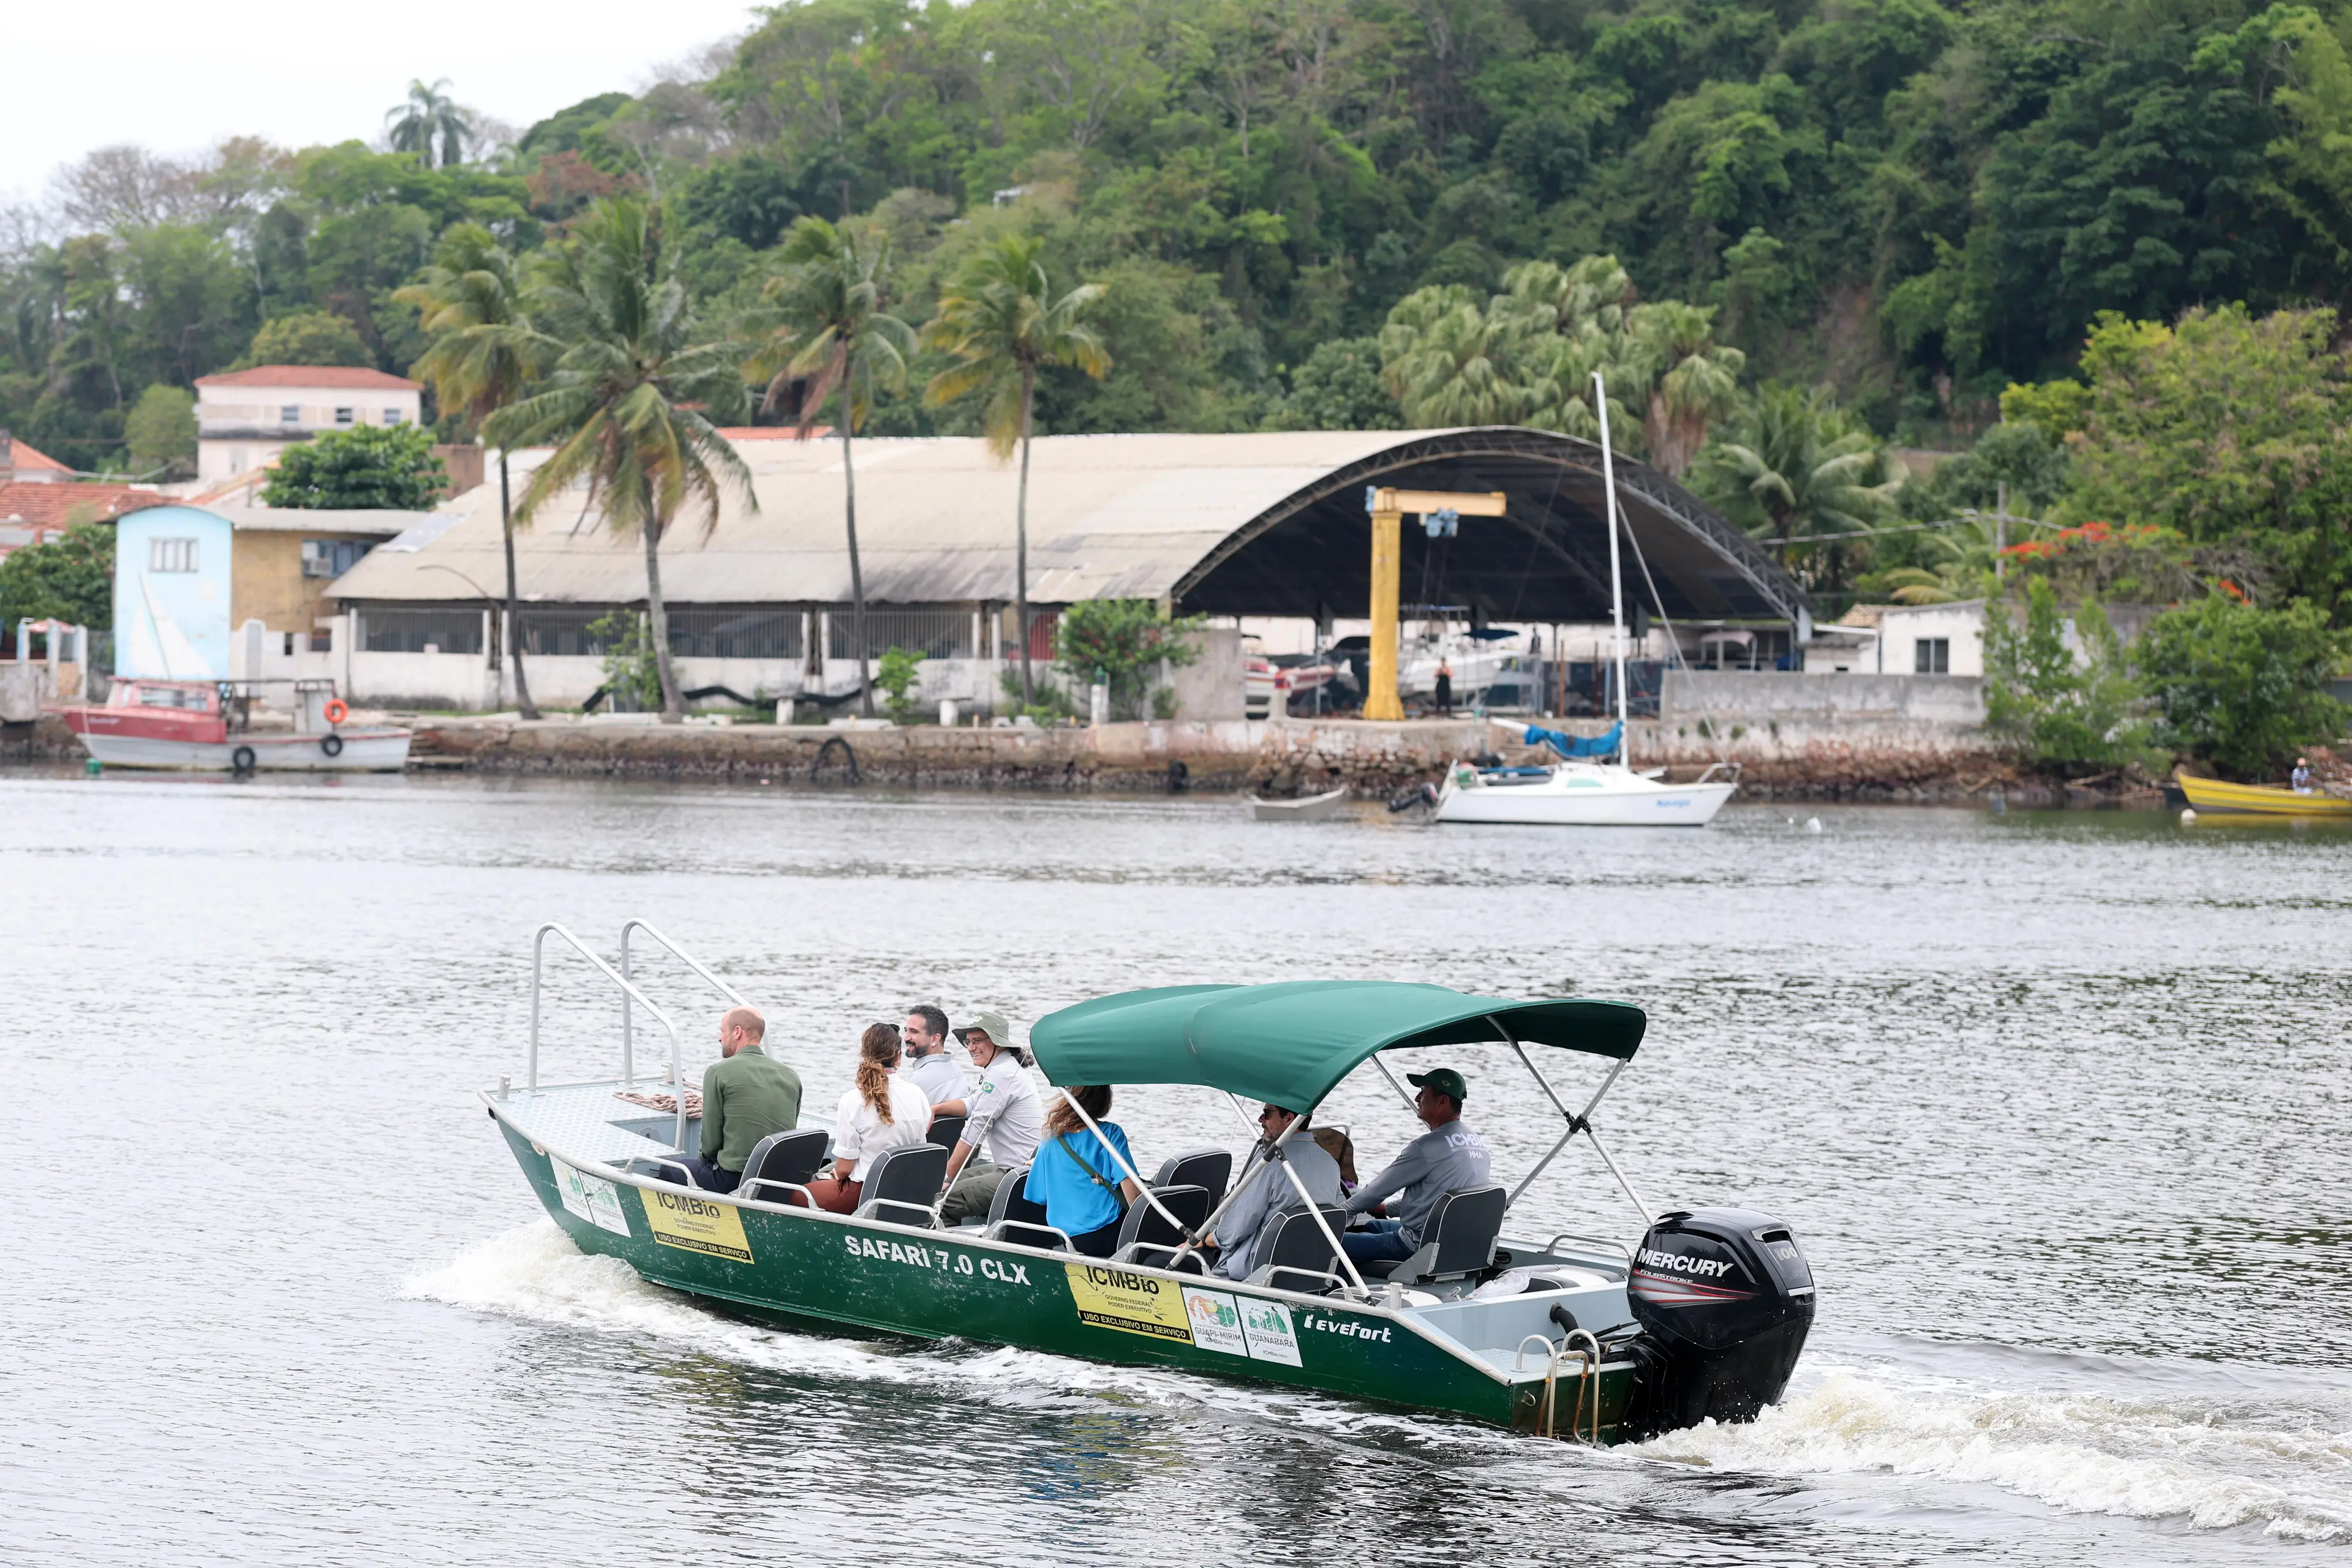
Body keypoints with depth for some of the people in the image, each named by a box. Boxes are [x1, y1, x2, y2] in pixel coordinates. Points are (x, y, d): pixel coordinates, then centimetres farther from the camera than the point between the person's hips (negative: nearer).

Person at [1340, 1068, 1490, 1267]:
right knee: (1374, 1227, 33)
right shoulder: (1477, 1141, 9)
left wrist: (1342, 1210, 10)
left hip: (1421, 1245, -10)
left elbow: (1378, 1189, -8)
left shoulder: (1428, 1147, -19)